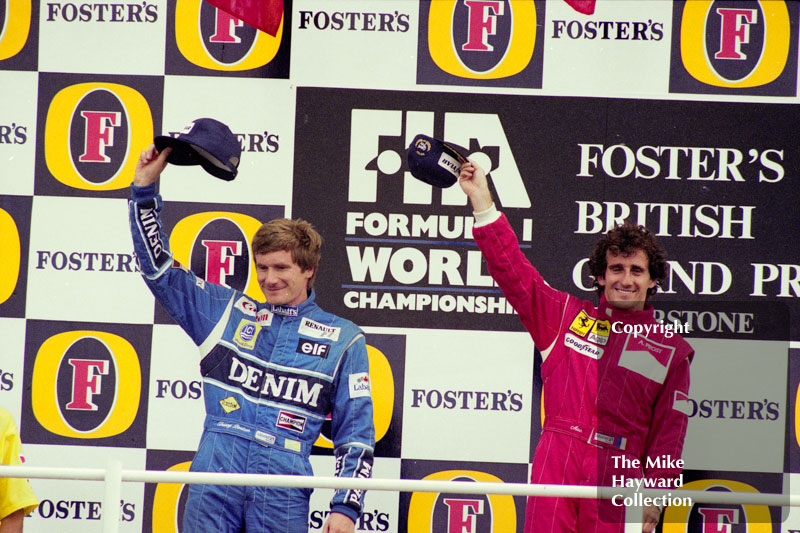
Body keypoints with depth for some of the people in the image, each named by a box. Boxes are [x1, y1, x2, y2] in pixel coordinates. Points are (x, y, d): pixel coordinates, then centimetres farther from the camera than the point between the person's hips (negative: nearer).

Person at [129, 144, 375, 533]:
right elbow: (158, 268, 17)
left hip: (282, 498, -1)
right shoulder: (227, 312, 15)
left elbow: (356, 435, 9)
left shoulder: (343, 340, 10)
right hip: (212, 485, 1)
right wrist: (145, 187, 11)